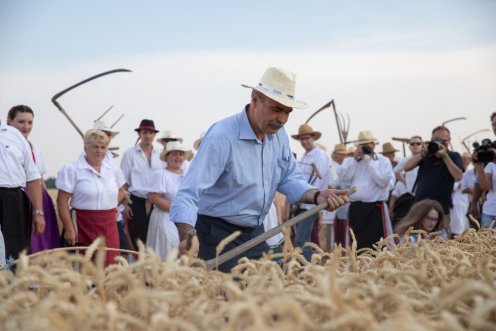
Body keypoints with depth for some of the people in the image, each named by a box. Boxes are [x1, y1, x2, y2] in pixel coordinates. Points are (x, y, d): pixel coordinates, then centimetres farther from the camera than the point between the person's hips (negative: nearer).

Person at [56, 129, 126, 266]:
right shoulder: (71, 169, -5)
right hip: (85, 226, -5)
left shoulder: (113, 170, 12)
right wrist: (69, 229, -15)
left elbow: (121, 190, 29)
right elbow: (62, 201, -9)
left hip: (109, 227, 5)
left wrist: (112, 207, 11)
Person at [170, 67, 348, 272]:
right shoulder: (222, 136, -23)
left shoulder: (279, 134, 2)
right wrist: (187, 238, -45)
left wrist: (317, 196, -13)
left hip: (255, 233, 8)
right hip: (218, 234, -7)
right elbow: (189, 193, -30)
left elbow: (290, 180, 8)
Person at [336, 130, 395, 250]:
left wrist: (370, 162, -8)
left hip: (376, 208, -3)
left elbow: (383, 181, -11)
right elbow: (344, 176, -3)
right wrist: (355, 159, -5)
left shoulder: (383, 161, 5)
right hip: (355, 207, 3)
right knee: (357, 243, 9)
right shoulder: (350, 160, 14)